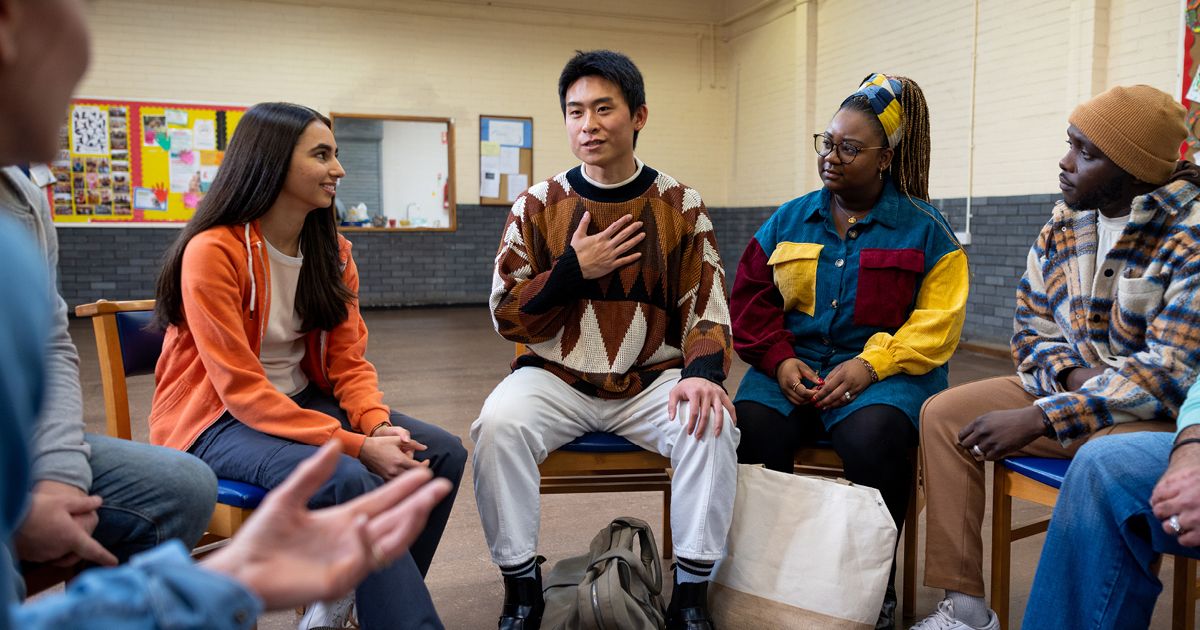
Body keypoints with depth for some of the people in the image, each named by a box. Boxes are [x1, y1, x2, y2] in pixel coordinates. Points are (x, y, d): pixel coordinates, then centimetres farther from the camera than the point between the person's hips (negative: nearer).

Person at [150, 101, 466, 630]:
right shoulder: (213, 251, -18)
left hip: (304, 402, 7)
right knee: (349, 479, -33)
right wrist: (356, 445, -27)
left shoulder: (331, 250, 3)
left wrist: (378, 426, -20)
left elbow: (349, 361, 2)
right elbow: (243, 390, -22)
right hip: (217, 422, -7)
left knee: (442, 453, -10)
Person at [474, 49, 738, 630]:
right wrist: (572, 270, -13)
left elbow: (706, 310, 1)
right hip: (555, 378, 0)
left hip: (653, 378, 0)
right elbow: (508, 319, 2)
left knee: (711, 424, -27)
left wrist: (701, 371, -21)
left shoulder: (682, 207, 3)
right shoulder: (537, 206, 3)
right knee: (499, 424, -28)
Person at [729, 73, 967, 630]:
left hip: (883, 371, -2)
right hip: (793, 367, 3)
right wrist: (779, 359, -6)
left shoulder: (924, 228, 6)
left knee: (871, 439, -35)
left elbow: (936, 323, -3)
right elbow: (749, 298, 11)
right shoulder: (789, 219, 15)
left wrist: (869, 365, -17)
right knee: (749, 430, -30)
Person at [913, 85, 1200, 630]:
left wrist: (1038, 420, -28)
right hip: (1070, 385, 7)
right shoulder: (1062, 226, 1)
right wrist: (1073, 374, -16)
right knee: (943, 415, -8)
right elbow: (1032, 330, 8)